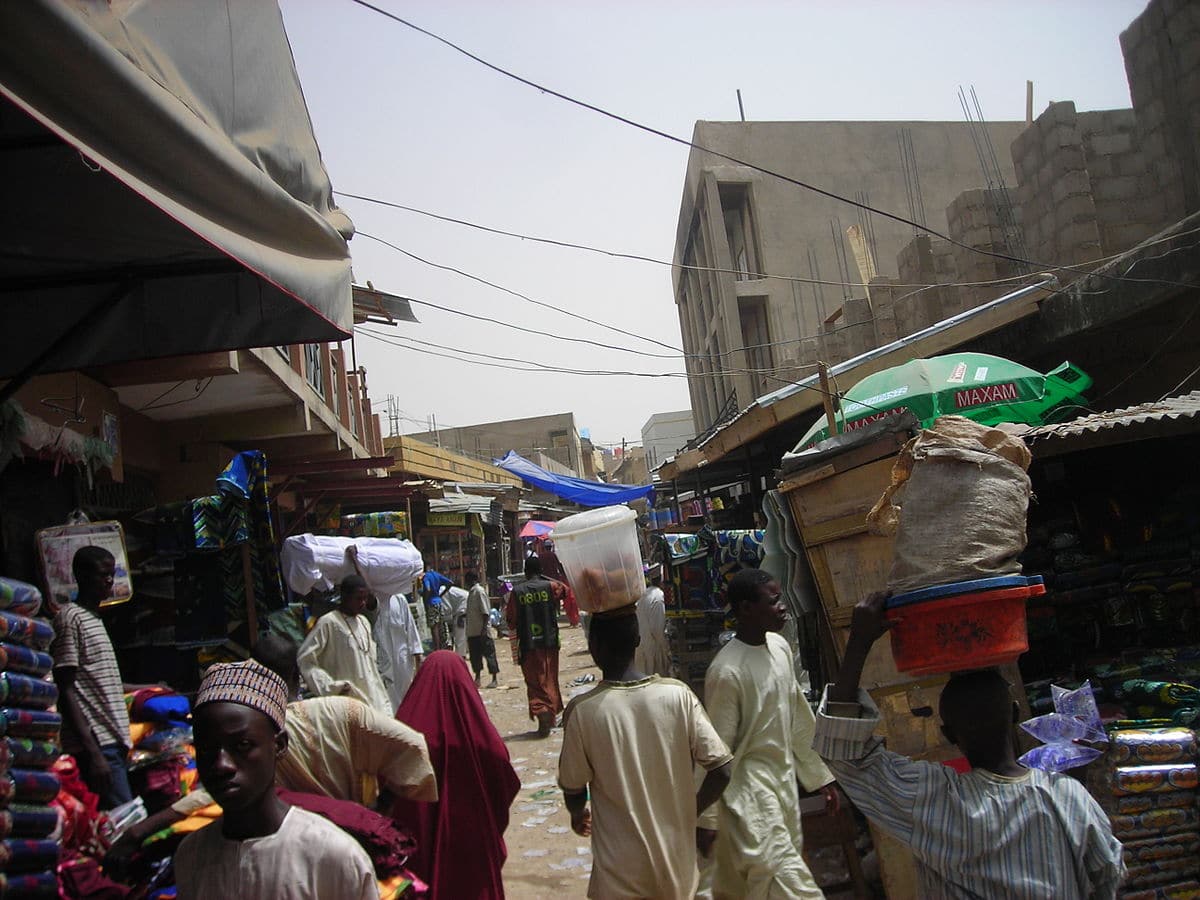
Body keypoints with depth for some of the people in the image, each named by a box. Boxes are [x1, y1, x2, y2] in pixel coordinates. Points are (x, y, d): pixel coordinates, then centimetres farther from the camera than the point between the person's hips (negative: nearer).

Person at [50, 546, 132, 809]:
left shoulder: (95, 619, 20)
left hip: (113, 742, 9)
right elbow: (65, 692, -15)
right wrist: (93, 753, -20)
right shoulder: (70, 617, -8)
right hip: (98, 746, -9)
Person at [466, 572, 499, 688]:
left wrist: (484, 628, -21)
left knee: (489, 654, -1)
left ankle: (494, 679, 5)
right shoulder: (472, 592, 14)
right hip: (472, 631, 9)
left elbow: (486, 612, -17)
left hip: (482, 631, -9)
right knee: (475, 656, 13)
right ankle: (477, 679, 23)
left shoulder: (480, 591, -13)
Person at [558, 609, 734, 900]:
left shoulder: (582, 711, -18)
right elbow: (721, 771, -11)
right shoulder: (678, 694, -13)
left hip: (621, 871, -2)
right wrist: (688, 812, 7)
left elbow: (573, 789, -6)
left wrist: (578, 816, 17)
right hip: (677, 859, 2)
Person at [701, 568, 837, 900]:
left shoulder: (780, 646, 1)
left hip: (784, 777, 7)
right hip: (750, 786, -7)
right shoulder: (726, 671, -23)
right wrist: (708, 819, -11)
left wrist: (819, 775, 16)